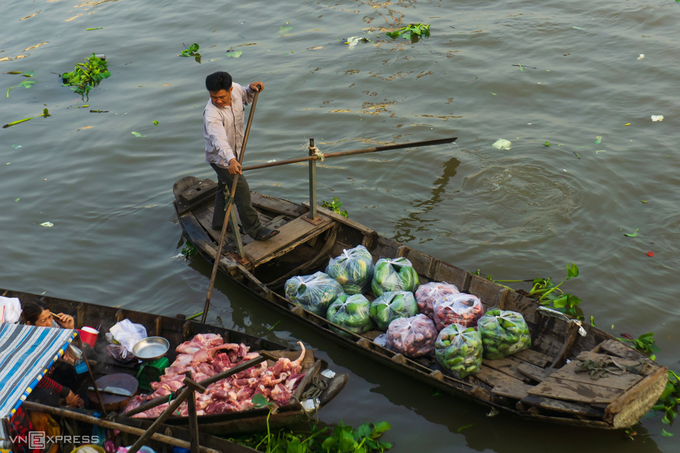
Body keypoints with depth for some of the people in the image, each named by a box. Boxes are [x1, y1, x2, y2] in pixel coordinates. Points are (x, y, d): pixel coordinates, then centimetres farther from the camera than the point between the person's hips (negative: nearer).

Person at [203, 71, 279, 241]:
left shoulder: (235, 88, -15)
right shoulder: (211, 114, -35)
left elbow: (245, 98, 11)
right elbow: (219, 139, -49)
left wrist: (252, 89, -10)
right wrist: (230, 160, -64)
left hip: (233, 153, 8)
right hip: (220, 157, -8)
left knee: (225, 187, 23)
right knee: (242, 191, -5)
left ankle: (219, 222, 41)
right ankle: (255, 230, 6)